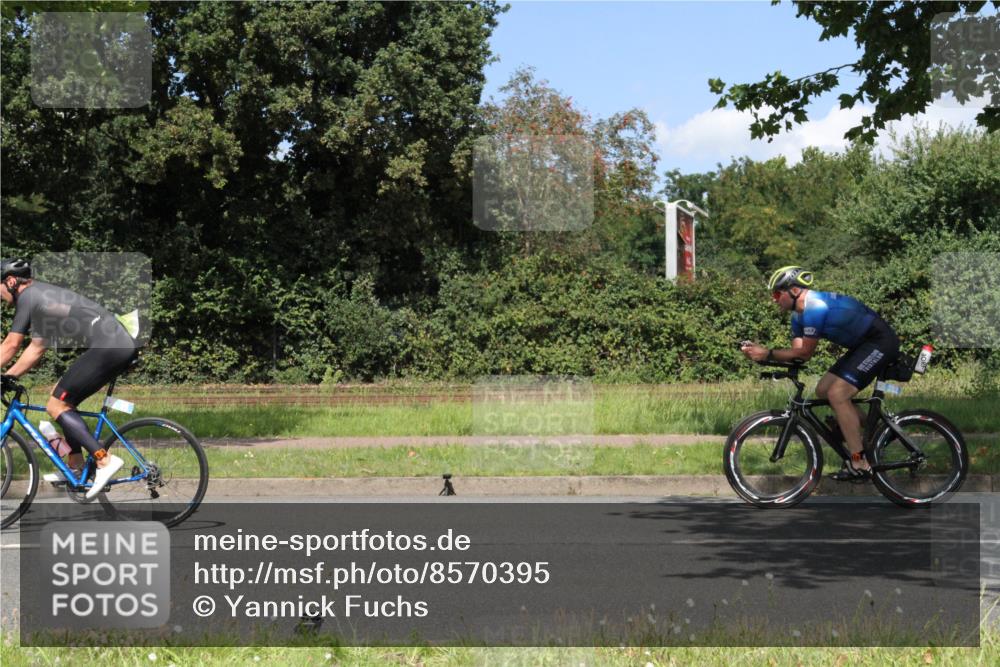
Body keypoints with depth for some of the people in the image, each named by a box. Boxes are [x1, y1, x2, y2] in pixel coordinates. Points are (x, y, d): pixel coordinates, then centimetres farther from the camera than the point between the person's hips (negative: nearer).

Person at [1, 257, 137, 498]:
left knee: (55, 406, -3)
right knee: (64, 399, 21)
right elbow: (35, 349, 29)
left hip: (106, 349, -10)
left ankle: (105, 460, -12)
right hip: (123, 345, 10)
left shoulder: (27, 297, -1)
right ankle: (75, 466, 22)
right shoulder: (43, 295, 26)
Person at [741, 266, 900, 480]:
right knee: (823, 390, 9)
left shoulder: (815, 307, -24)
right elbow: (798, 351, 1)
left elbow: (805, 353, -19)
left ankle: (859, 464, -14)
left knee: (837, 394, -18)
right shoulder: (799, 314, 8)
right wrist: (761, 353, -13)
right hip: (863, 345, 11)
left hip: (881, 342, -11)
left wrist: (768, 354, -18)